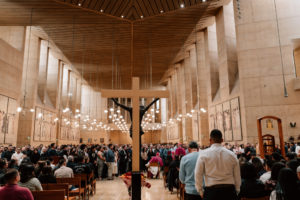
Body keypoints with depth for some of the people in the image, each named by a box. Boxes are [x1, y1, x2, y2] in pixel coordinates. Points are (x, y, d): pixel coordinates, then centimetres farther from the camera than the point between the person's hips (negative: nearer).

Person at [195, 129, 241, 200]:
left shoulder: (204, 154, -5)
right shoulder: (231, 154, 3)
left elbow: (198, 175, -4)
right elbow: (237, 176, 7)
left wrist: (201, 192, 8)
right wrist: (236, 191, 19)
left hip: (211, 191, -2)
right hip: (229, 191, 3)